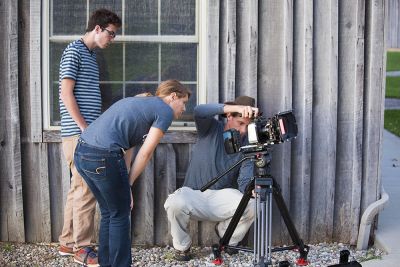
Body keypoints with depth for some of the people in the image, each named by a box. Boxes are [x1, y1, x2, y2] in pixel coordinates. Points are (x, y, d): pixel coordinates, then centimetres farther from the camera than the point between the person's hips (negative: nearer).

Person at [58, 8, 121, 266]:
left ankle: (68, 242, 18)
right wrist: (85, 129, -17)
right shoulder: (74, 51, -8)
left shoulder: (91, 55, 19)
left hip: (88, 132, 9)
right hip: (78, 133, -9)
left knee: (78, 189, 11)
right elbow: (66, 94, -15)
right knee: (86, 190, -8)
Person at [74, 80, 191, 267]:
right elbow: (145, 153, -2)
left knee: (108, 213, 19)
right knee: (120, 215, 6)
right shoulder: (165, 111, 3)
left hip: (81, 152, 8)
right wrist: (128, 183, 6)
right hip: (103, 156, -8)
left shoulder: (137, 101, 27)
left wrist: (124, 183, 17)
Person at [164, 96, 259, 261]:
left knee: (252, 205, -27)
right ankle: (182, 247, -3)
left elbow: (245, 182, -12)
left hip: (222, 197, 2)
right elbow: (199, 111, -27)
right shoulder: (211, 128, -4)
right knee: (174, 203, -35)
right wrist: (235, 107, -39)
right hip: (194, 194, -1)